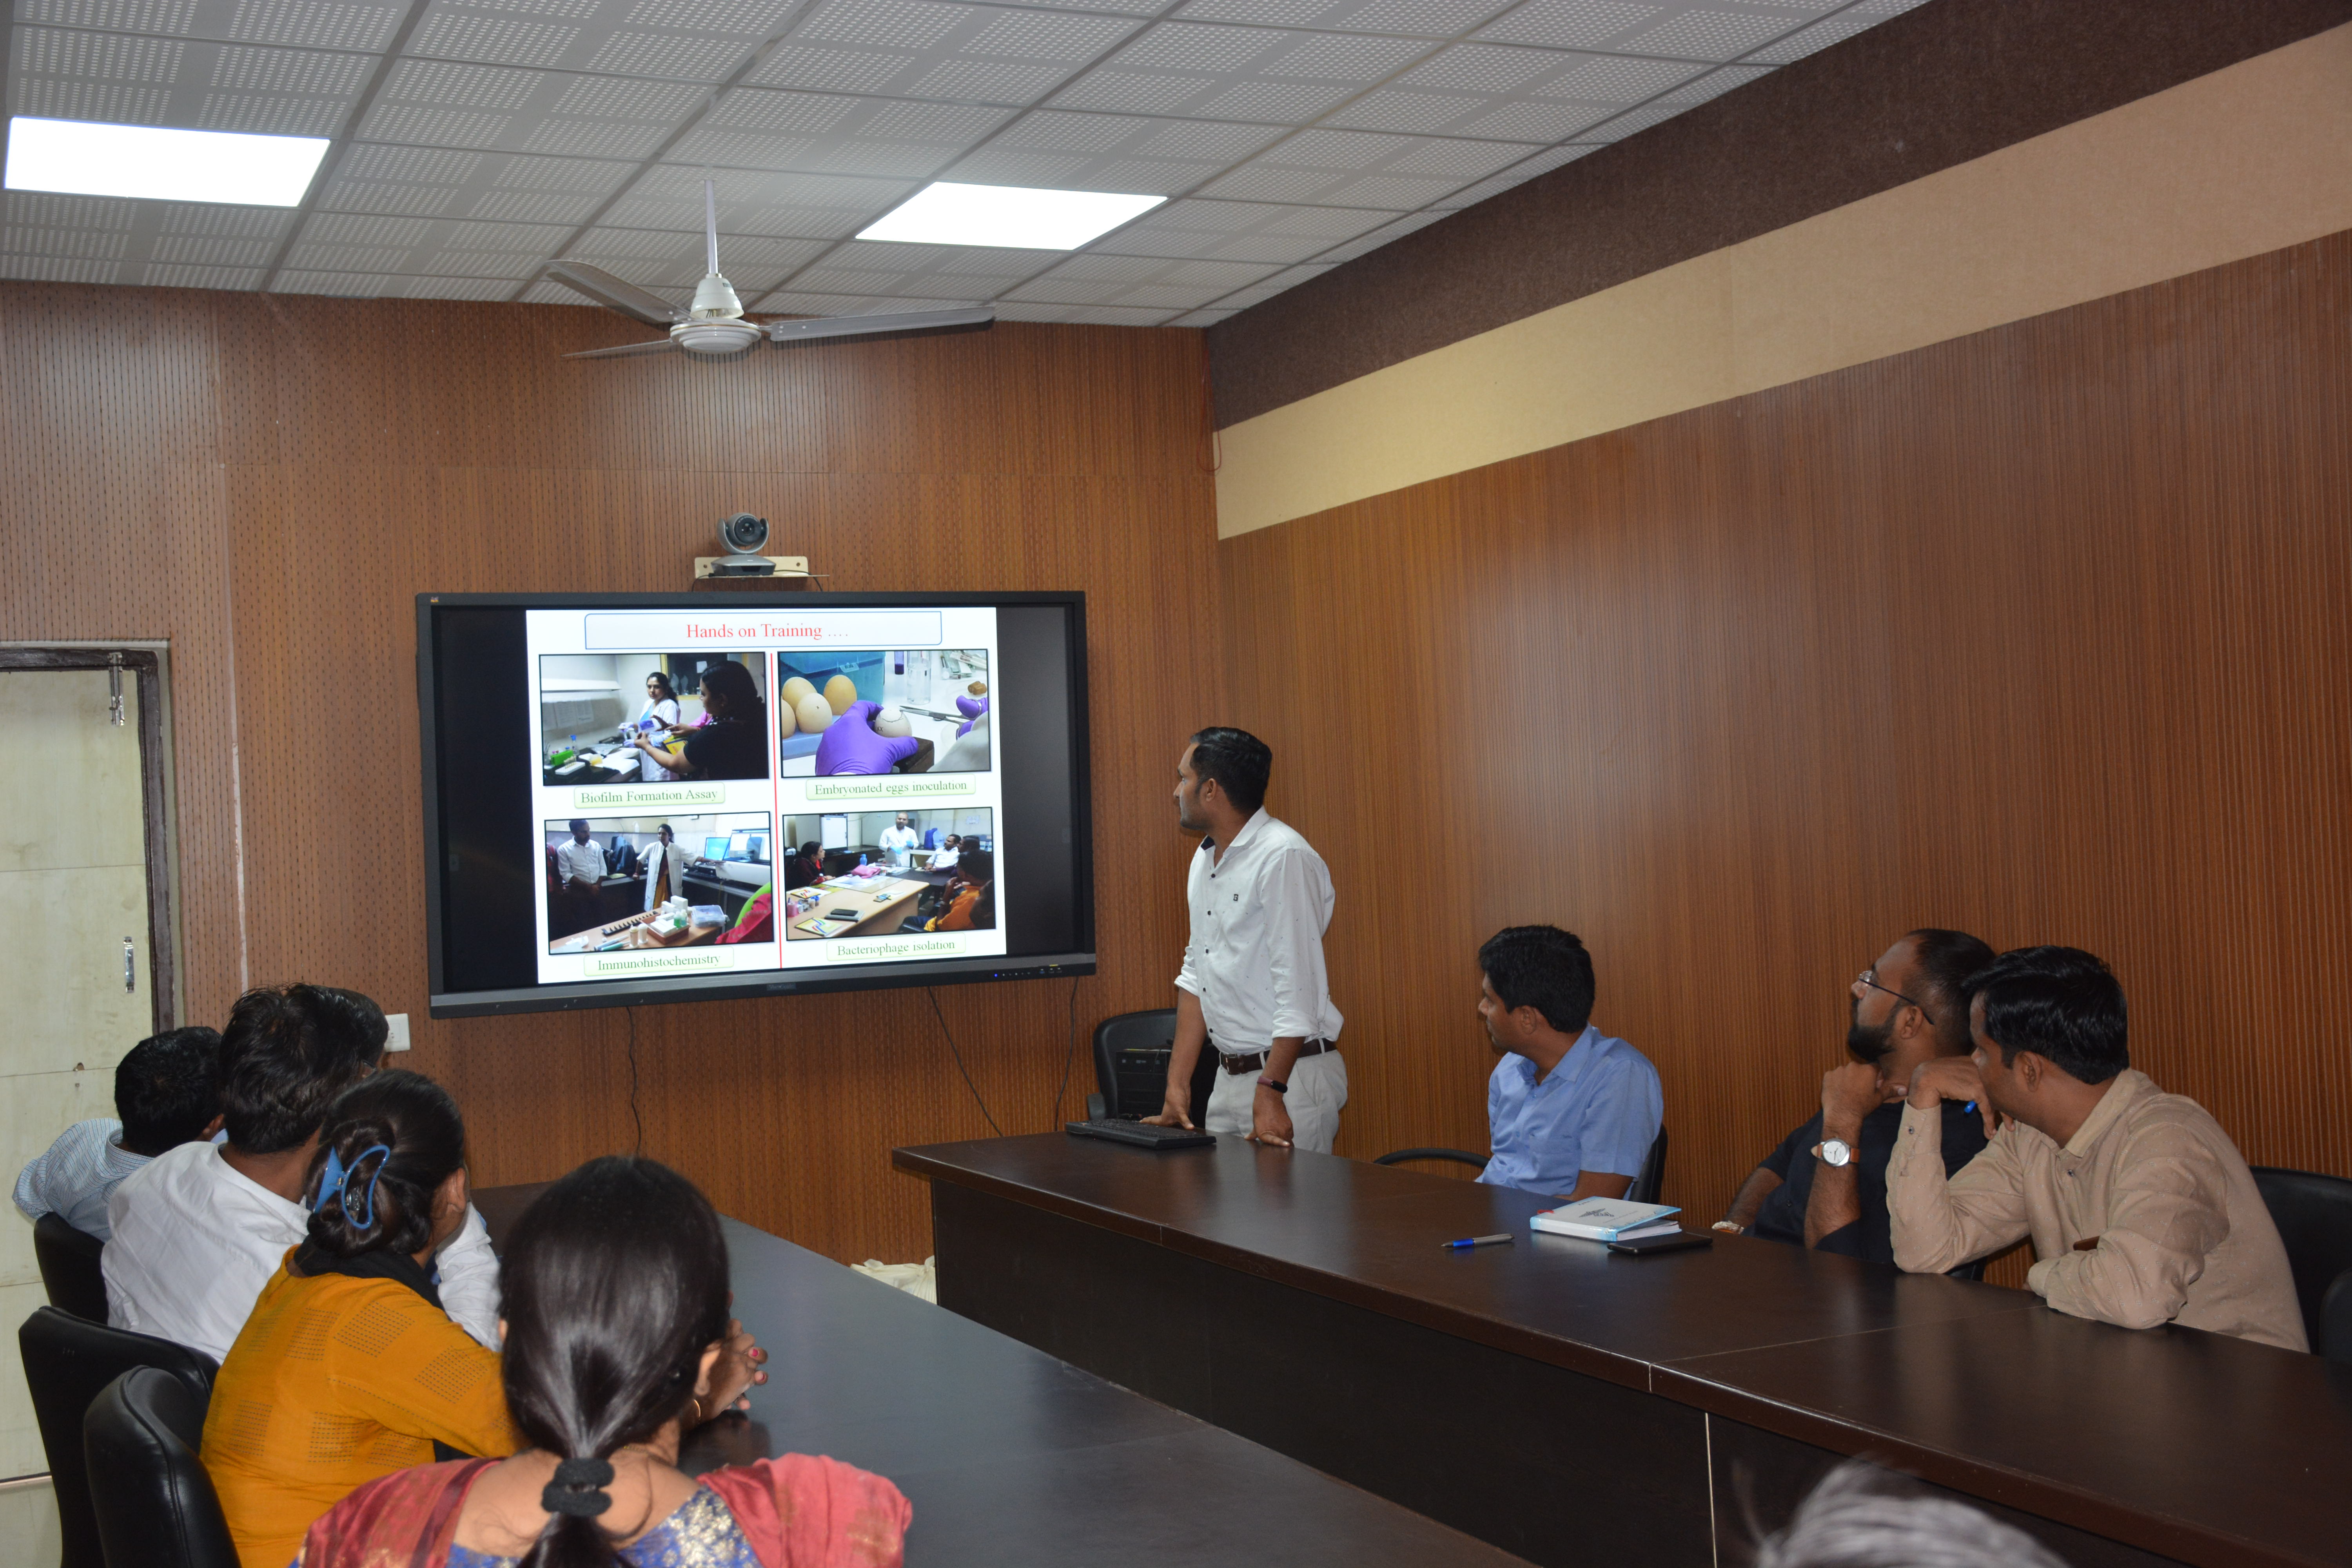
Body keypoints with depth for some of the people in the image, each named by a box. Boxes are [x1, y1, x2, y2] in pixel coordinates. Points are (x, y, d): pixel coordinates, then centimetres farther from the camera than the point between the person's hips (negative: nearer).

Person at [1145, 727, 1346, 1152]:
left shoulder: (1285, 857, -15)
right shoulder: (1205, 858, 14)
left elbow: (1296, 987, -20)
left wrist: (1271, 1093, -23)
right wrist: (1178, 1083, 9)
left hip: (1291, 1073, -8)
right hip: (1231, 1077, 8)